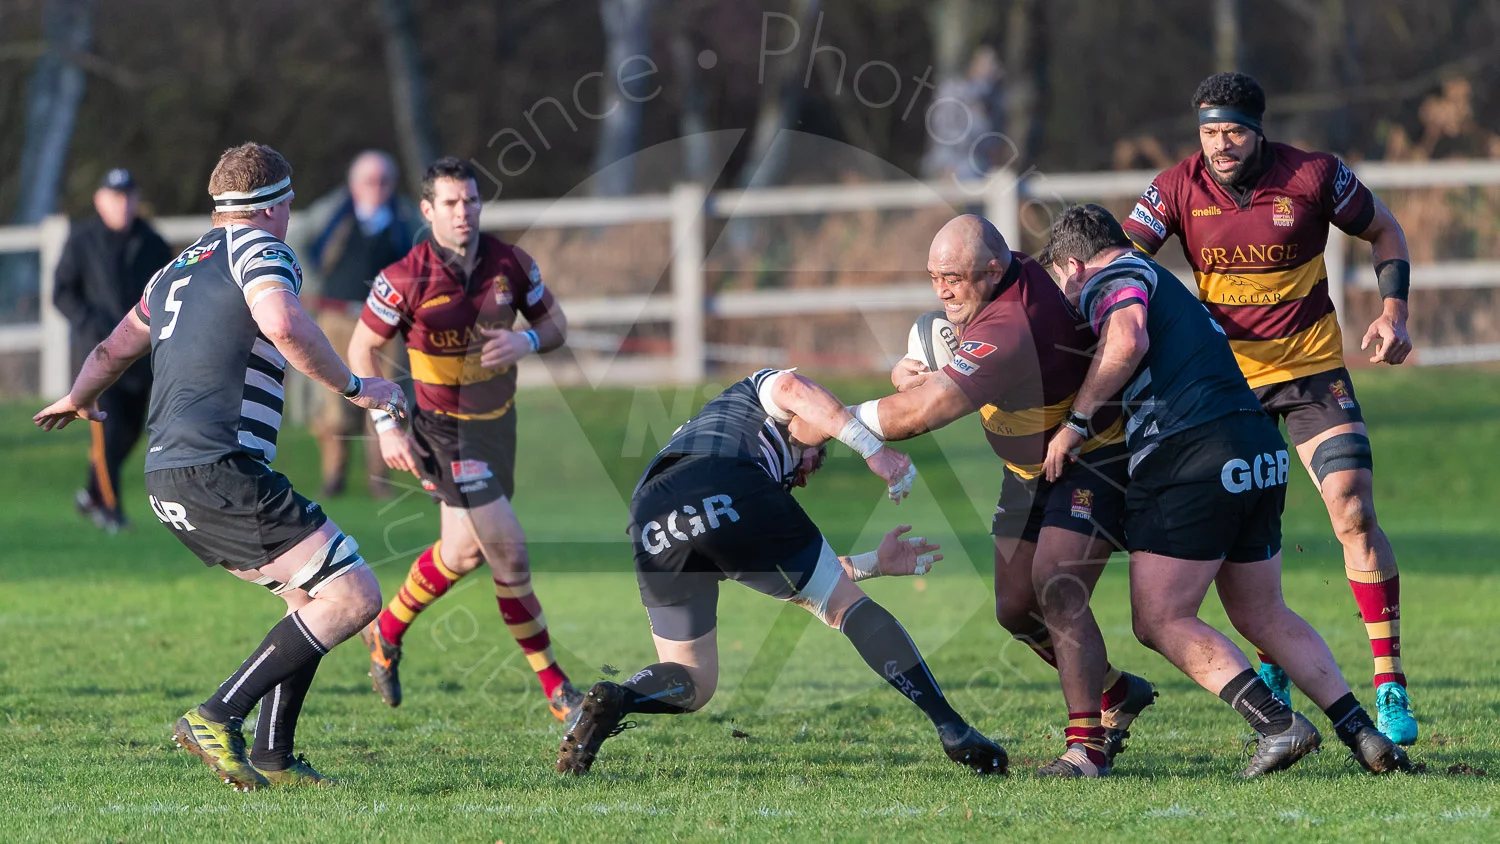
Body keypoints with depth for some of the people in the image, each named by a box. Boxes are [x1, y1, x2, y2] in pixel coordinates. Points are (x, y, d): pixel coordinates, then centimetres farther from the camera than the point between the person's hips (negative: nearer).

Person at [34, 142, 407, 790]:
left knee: (313, 601, 18)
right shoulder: (260, 251, -3)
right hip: (220, 471, -9)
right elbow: (285, 329, -25)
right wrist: (353, 388, -10)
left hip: (167, 481, 9)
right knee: (353, 596, -12)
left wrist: (77, 400, 58)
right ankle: (218, 717, -16)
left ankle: (271, 759, 11)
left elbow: (112, 352, 37)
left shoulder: (176, 270, 22)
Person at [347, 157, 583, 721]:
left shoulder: (510, 263, -7)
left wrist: (526, 341, -19)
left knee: (462, 552, 18)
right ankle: (553, 686, 0)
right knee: (510, 556, -12)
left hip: (498, 420, 6)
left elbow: (555, 321, 5)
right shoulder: (405, 279, -18)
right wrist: (387, 427, -14)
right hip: (445, 429, -6)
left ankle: (387, 633, 42)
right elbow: (362, 348, -7)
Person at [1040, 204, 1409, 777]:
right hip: (1261, 449, 9)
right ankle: (1363, 734, 8)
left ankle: (1276, 724, -15)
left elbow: (1127, 342, -19)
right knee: (1262, 617, 18)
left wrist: (1075, 422, -12)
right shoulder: (1170, 288, 30)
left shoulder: (1111, 278, 1)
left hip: (1193, 453, -9)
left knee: (1159, 622, -3)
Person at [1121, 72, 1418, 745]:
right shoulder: (1178, 189, -8)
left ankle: (1391, 684, -11)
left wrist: (1393, 311, -7)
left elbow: (1385, 233, 5)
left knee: (1353, 511, -16)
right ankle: (1272, 667, 24)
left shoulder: (1313, 176, -11)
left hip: (1312, 367, -2)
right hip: (1223, 377, 2)